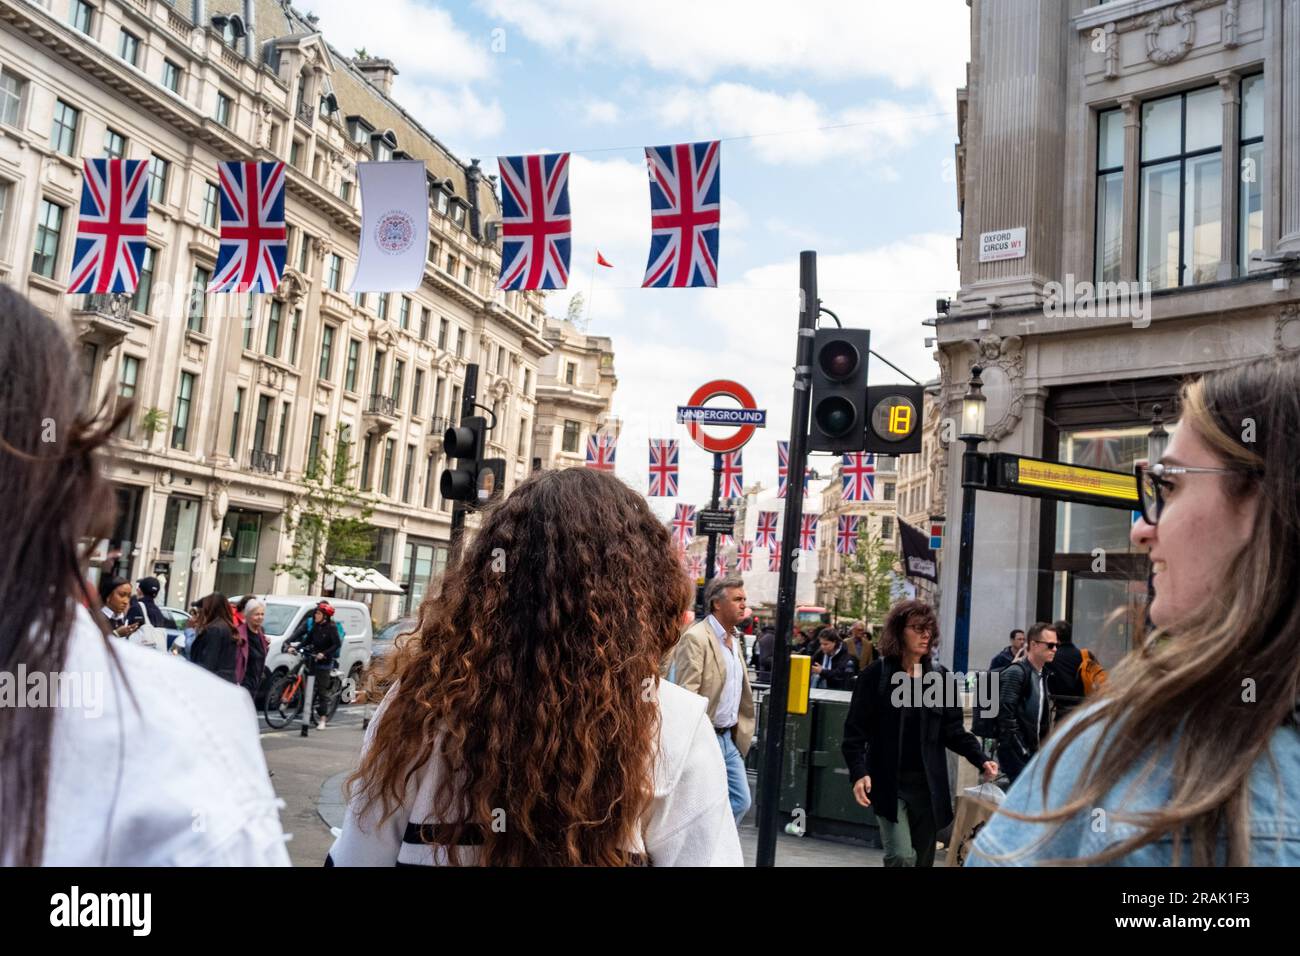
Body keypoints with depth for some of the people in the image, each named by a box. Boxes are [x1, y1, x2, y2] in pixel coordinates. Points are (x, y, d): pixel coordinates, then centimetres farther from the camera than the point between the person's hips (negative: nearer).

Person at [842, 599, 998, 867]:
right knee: (902, 856, -16)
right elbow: (856, 730, -6)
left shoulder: (940, 676, 5)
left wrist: (981, 760, -9)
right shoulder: (877, 675, -5)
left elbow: (954, 730, 7)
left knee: (923, 858, 11)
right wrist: (859, 772, -19)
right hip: (889, 783, -4)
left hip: (929, 784, 4)